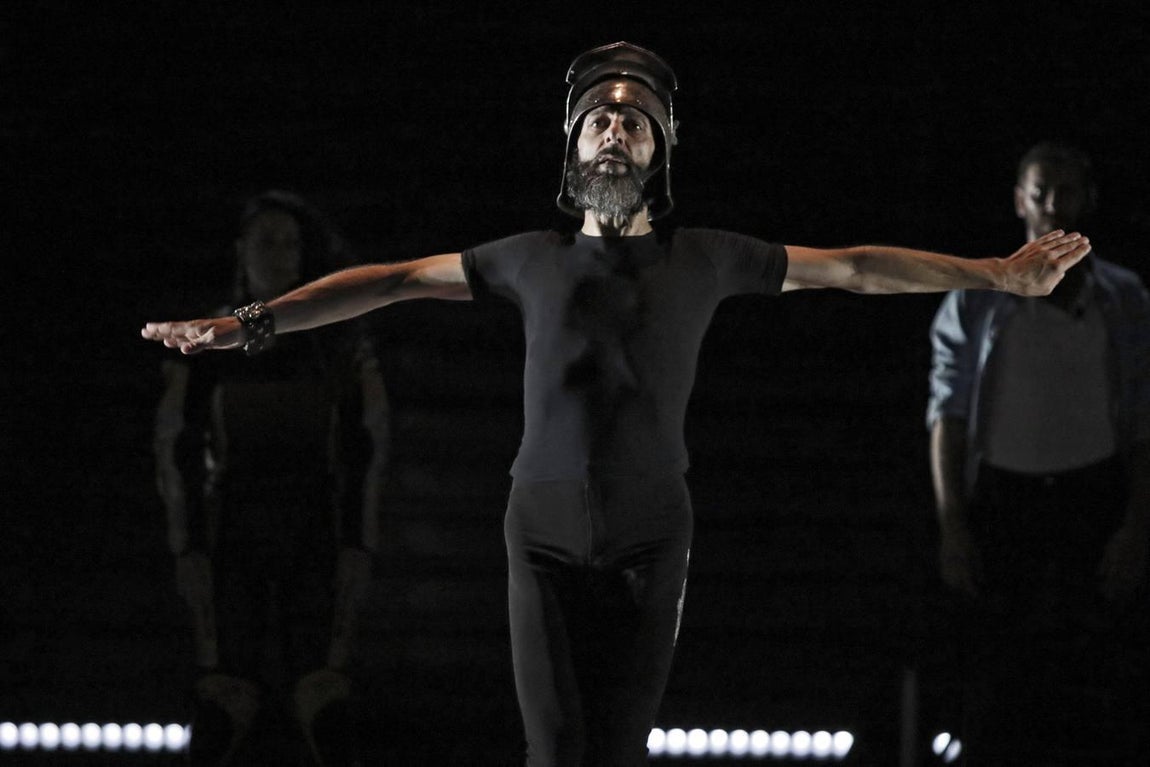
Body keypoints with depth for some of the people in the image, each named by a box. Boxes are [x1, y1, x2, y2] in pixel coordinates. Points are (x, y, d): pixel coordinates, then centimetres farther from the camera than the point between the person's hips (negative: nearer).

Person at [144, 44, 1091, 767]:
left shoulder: (705, 259, 7)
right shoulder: (534, 260, 8)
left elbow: (850, 267, 12)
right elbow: (391, 280, 10)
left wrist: (1003, 274, 12)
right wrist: (247, 325, 4)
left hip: (652, 539, 0)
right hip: (548, 536, 0)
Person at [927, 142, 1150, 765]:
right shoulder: (977, 300, 5)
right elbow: (947, 416, 4)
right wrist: (952, 527, -4)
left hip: (1094, 496, 0)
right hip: (1004, 496, 0)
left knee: (1087, 680, -4)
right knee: (997, 677, -4)